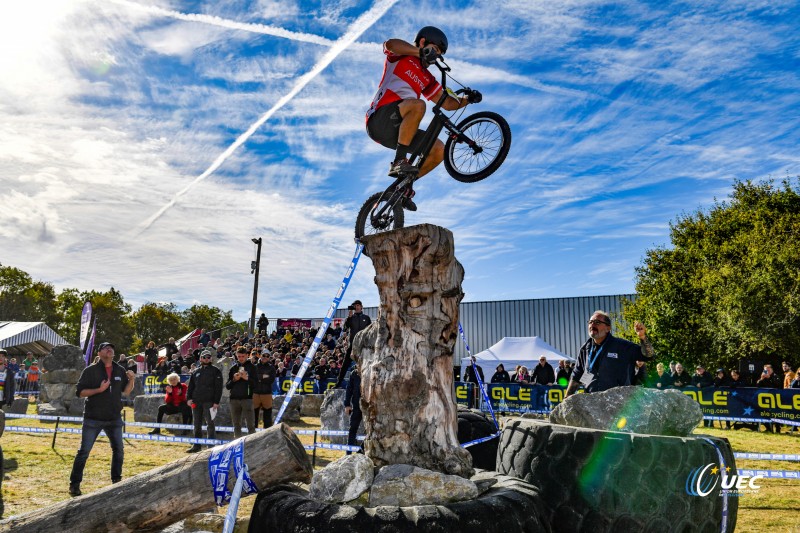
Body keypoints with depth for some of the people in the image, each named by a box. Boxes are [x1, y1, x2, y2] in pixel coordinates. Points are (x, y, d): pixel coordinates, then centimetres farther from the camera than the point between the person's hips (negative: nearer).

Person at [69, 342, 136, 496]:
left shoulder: (120, 370, 6)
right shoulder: (90, 370, -6)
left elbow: (126, 391, 9)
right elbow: (79, 392, -10)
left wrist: (132, 380, -10)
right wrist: (99, 390, -23)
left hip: (114, 419, 4)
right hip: (93, 419, -4)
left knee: (119, 450, 9)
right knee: (84, 451, 0)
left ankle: (116, 480, 23)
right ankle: (74, 484, 12)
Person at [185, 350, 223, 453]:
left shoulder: (216, 371, 2)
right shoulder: (196, 372, 17)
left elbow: (218, 387, -4)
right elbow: (190, 386, 17)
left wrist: (216, 402, -12)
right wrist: (189, 398, 1)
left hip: (209, 402, -5)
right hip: (196, 402, 5)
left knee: (210, 424, -3)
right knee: (197, 425, 10)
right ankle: (196, 446, 18)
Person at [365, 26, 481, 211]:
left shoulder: (427, 79, 24)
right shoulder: (400, 56, 7)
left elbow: (448, 103, 18)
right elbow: (389, 44, -17)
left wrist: (467, 99, 0)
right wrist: (421, 52, -25)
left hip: (395, 131, 7)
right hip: (379, 121, -7)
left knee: (438, 149, -4)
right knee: (417, 105, -33)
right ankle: (398, 162, -31)